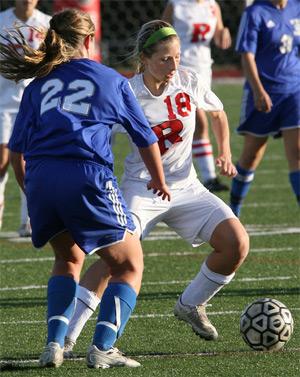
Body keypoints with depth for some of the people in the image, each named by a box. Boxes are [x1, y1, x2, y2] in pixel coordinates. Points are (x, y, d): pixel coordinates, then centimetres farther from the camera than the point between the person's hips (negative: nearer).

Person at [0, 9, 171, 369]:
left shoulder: (37, 85, 21)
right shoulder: (111, 80, 16)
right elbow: (145, 137, 22)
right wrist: (159, 182, 38)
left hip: (40, 178, 4)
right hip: (88, 177, -4)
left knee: (69, 259, 25)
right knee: (129, 266, 9)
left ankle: (54, 344, 8)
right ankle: (102, 349, -7)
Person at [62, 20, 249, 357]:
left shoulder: (189, 82, -6)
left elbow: (217, 113, 16)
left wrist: (224, 153, 3)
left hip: (186, 187, 4)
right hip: (140, 188, -4)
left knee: (237, 244, -11)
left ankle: (190, 305, 15)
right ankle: (66, 338, -22)